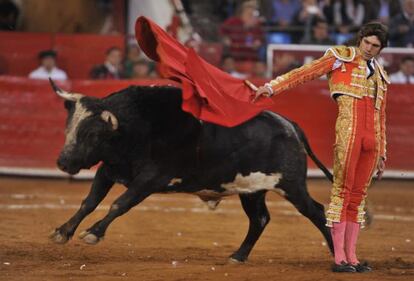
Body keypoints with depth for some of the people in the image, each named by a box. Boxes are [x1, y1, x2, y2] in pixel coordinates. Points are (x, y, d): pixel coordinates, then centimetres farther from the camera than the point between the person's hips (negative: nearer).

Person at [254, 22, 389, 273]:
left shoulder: (379, 75, 23)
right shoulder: (341, 57, 8)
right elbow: (306, 73, 0)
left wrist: (382, 154, 22)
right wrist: (273, 86, -11)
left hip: (371, 138, 5)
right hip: (347, 132, -5)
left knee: (358, 196, 5)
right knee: (342, 191, -6)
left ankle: (351, 257, 7)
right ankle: (339, 258, -7)